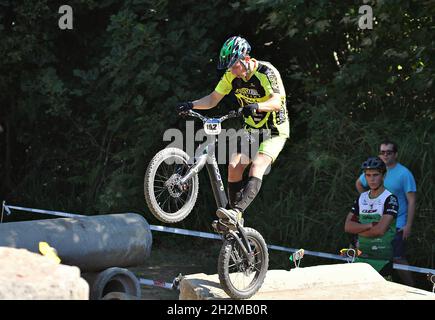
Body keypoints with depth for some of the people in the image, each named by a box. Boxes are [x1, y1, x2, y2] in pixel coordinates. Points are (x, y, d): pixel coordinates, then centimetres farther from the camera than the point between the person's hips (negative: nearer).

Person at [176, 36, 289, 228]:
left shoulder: (266, 72, -23)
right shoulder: (232, 75, -6)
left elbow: (277, 101, -35)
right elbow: (213, 99, 0)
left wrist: (256, 106, -54)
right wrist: (191, 105, -18)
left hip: (274, 131, -6)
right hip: (251, 129, 6)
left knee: (257, 166, -26)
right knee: (234, 166, -12)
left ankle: (237, 212, -40)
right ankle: (235, 220, -4)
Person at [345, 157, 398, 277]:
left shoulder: (390, 199, -8)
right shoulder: (361, 198, 11)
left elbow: (380, 230, -19)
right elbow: (348, 226, 1)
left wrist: (359, 229, -4)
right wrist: (371, 225, -12)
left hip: (382, 259, -5)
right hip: (361, 257, 5)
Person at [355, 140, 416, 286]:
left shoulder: (404, 174, -7)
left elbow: (411, 201, -10)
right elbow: (358, 183, 28)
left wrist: (408, 225, -17)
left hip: (397, 225, -5)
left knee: (398, 259, -11)